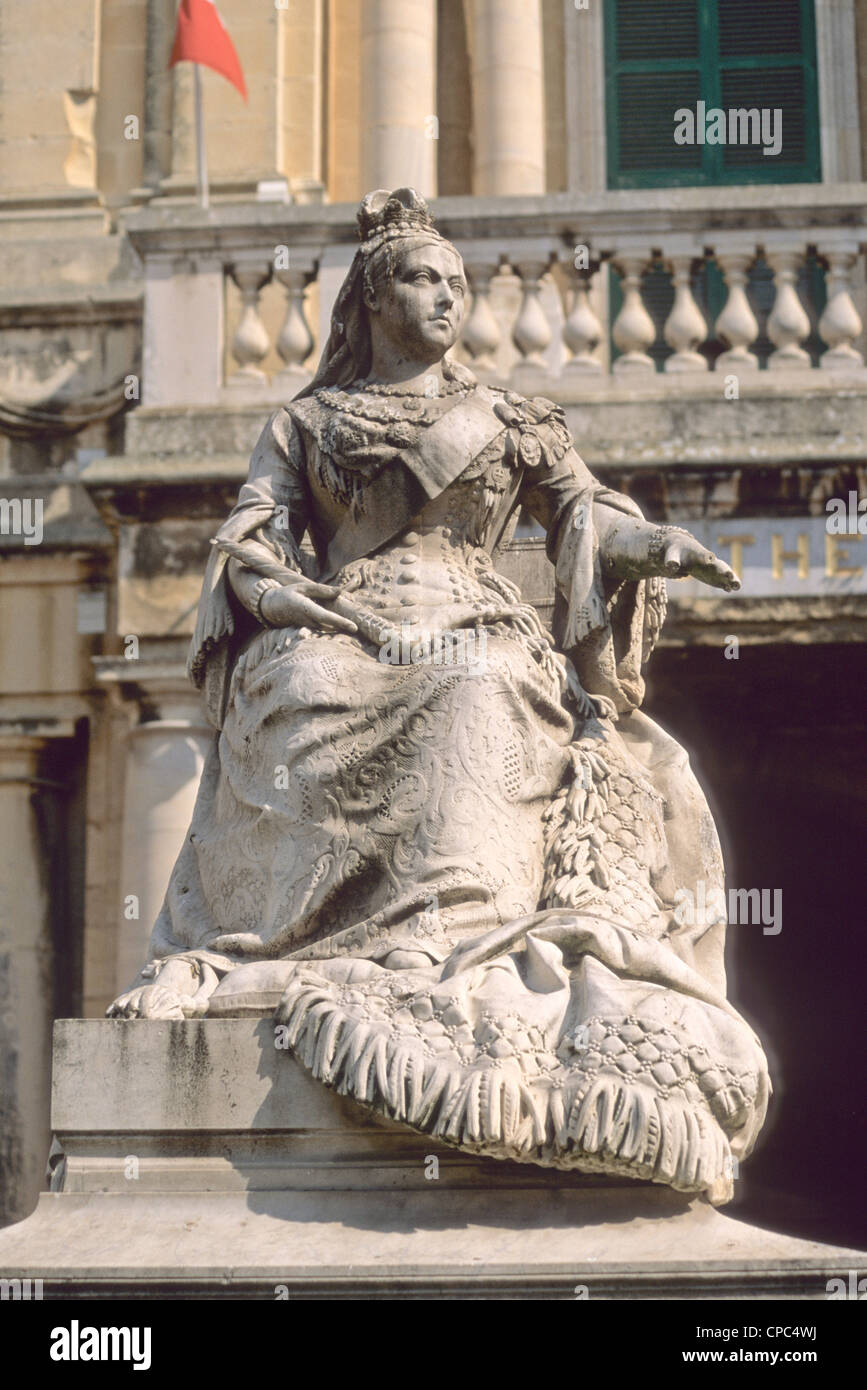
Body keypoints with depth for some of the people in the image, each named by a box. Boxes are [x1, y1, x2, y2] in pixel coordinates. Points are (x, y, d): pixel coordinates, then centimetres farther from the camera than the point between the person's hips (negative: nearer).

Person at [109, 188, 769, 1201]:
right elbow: (249, 534, 13)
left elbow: (584, 511, 14)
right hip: (342, 637, 0)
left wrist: (660, 543, -7)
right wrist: (268, 582, -10)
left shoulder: (502, 420, 24)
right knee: (307, 691, -35)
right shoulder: (308, 422, 24)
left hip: (476, 637, 1)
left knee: (486, 701, -35)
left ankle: (456, 946, -44)